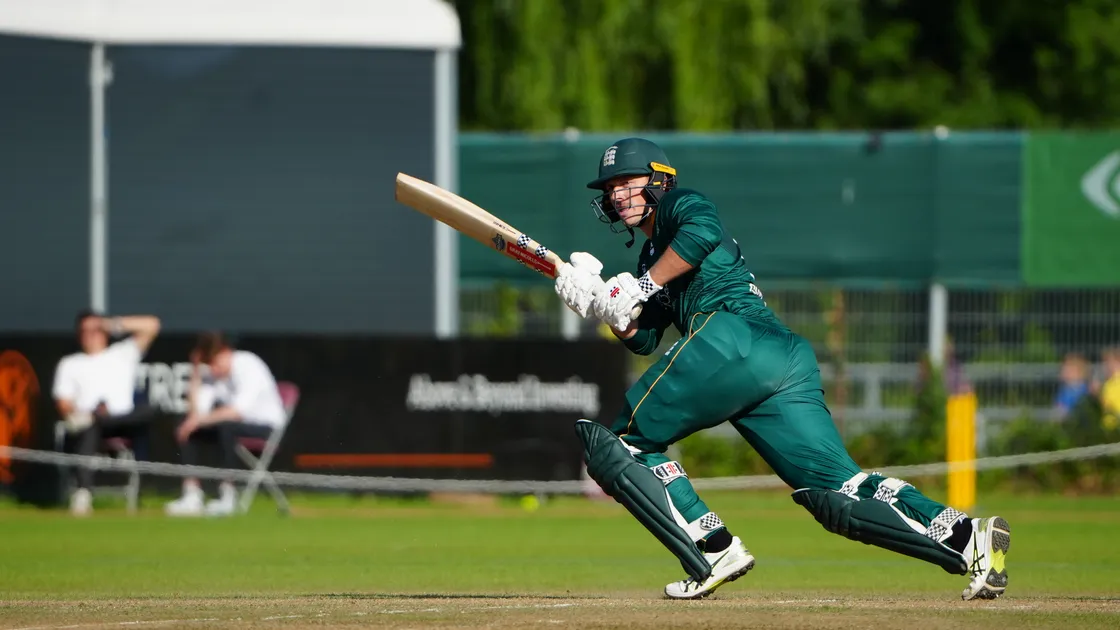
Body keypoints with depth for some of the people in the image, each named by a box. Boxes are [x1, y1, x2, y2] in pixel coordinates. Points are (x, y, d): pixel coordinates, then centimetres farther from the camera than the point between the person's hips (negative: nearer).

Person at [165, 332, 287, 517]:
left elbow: (239, 409, -32)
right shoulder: (216, 373, 3)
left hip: (266, 427, -8)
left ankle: (227, 496, -32)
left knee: (226, 426, -37)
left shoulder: (249, 366, -19)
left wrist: (202, 419, -32)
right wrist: (196, 374, -9)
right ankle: (192, 496, -9)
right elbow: (198, 411, -5)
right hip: (237, 426, 8)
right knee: (185, 429, -4)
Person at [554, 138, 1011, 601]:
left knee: (617, 444, 0)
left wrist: (642, 286, -5)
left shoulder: (679, 204, 14)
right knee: (841, 492, -6)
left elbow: (703, 230, -11)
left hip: (733, 336, -9)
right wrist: (599, 300, 15)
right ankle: (965, 537, -23)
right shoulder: (653, 255, 38)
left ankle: (714, 550, -14)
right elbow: (641, 338, 30)